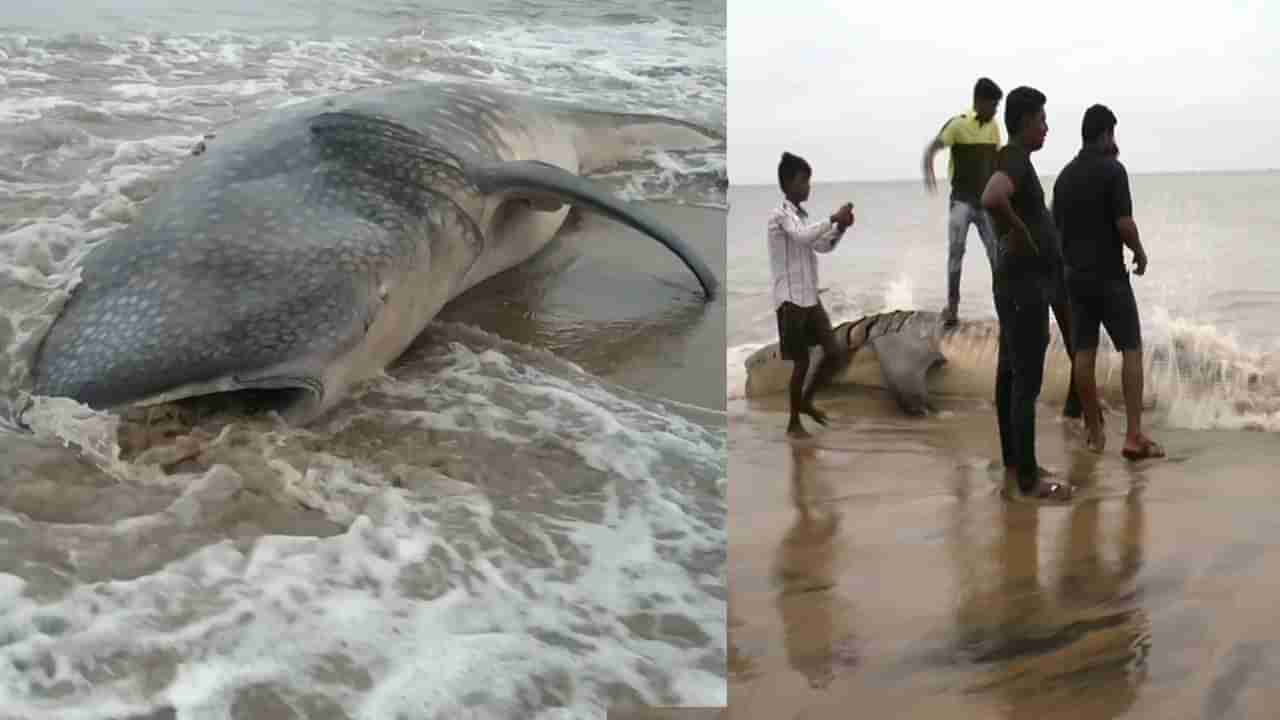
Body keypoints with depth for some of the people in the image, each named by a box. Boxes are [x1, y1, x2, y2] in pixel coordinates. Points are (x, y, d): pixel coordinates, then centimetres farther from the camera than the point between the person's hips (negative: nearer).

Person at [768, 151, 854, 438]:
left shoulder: (801, 216, 15)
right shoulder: (781, 214, -12)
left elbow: (823, 246, 21)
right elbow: (803, 237, -30)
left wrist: (841, 227, 5)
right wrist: (833, 219, -22)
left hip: (811, 298, 8)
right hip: (791, 299, -8)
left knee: (835, 354, 6)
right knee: (802, 361, -2)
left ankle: (806, 401, 25)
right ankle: (793, 422, 12)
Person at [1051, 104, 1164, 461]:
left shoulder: (1065, 175, 9)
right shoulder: (1112, 169, -11)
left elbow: (1057, 227, 13)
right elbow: (1124, 224, -17)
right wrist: (1140, 253, 0)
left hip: (1076, 274, 6)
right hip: (1109, 274, -6)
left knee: (1084, 352, 8)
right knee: (1131, 349, -1)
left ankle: (1093, 430, 14)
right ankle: (1134, 435, -7)